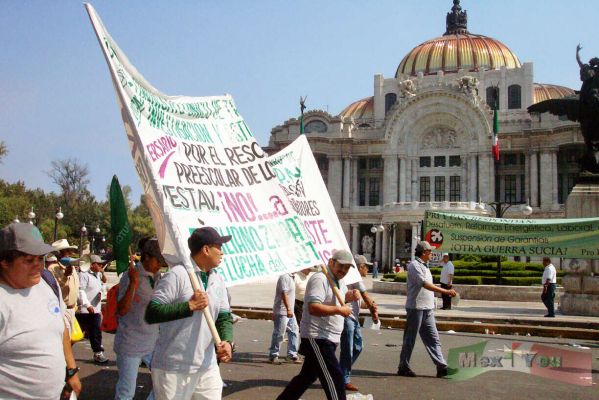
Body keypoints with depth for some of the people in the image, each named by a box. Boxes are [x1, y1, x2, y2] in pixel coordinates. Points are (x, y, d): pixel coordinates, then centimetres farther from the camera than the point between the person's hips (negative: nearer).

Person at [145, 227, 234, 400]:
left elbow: (224, 317, 10)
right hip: (172, 369, -6)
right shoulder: (176, 275, -13)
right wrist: (189, 306, -20)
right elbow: (151, 314, -16)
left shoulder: (218, 281, 10)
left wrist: (227, 341, -10)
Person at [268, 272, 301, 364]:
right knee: (279, 333, -2)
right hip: (282, 312, -10)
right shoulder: (285, 277, -16)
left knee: (294, 332, 9)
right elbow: (284, 293, -23)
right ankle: (273, 355, 8)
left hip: (290, 311, 10)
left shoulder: (290, 277, 15)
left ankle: (292, 354, 16)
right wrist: (288, 309, -26)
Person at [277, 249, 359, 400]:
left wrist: (351, 295, 7)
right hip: (317, 338, -10)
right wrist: (339, 310, -24)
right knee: (334, 378, -11)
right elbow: (313, 307, -28)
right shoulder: (320, 279, -18)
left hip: (327, 339, 10)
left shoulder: (339, 281, 14)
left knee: (307, 376, 18)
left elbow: (343, 296, 31)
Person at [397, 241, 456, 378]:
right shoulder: (414, 265, -12)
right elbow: (424, 284, -23)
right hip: (416, 307, -9)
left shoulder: (424, 266, 17)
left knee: (433, 339, 6)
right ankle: (403, 367, 9)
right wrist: (445, 291, -28)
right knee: (410, 339, 0)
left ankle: (442, 367, 7)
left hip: (427, 309, 9)